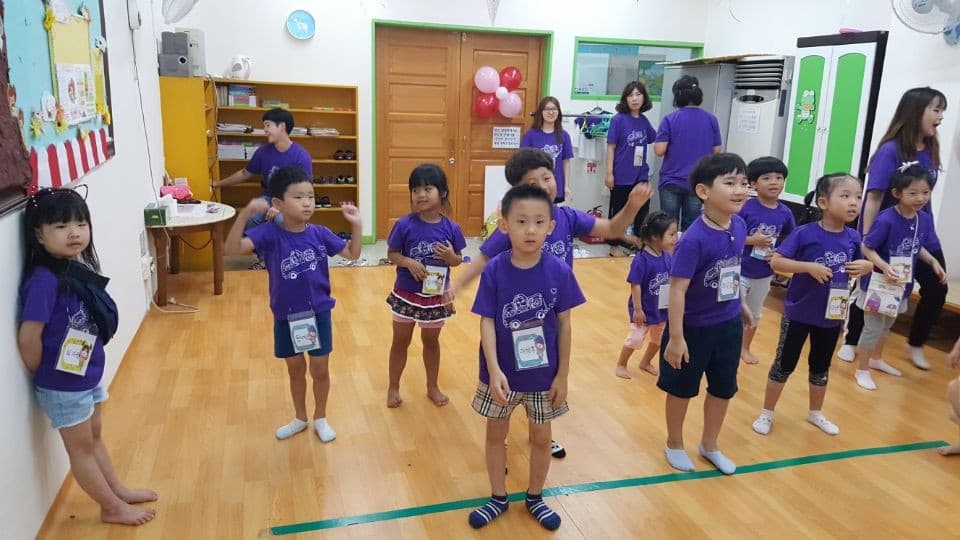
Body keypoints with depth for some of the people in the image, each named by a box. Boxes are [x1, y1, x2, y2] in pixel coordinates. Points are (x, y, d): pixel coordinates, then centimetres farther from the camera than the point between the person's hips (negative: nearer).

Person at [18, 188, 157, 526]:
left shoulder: (77, 267, -3)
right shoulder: (44, 280, -27)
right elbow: (28, 338, -25)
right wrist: (45, 374, -9)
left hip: (87, 376, 8)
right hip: (63, 385, -8)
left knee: (94, 438, 24)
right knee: (81, 447, 11)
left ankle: (118, 491, 41)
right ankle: (112, 508, 27)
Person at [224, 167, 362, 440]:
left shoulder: (319, 234, -9)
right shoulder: (270, 234, -16)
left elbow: (352, 254, 3)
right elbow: (231, 249, -30)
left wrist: (356, 225, -12)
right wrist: (246, 213, -43)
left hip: (318, 313, 1)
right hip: (286, 317, -1)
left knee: (320, 370, 13)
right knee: (295, 370, 18)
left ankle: (320, 418, 36)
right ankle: (300, 418, 40)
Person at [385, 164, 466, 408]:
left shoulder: (451, 228, -10)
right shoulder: (405, 225, -15)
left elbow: (458, 260, 1)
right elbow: (391, 254, -6)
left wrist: (451, 256, -21)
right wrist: (409, 262, -24)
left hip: (436, 296, 1)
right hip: (406, 294, -1)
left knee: (431, 341, 20)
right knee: (400, 341, 14)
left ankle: (433, 386, 38)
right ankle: (393, 388, 31)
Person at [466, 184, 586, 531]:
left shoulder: (559, 272, -13)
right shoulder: (494, 271, -15)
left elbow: (564, 324, -6)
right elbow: (487, 322, -13)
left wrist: (563, 374, -3)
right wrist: (494, 370, -23)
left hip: (543, 374, 1)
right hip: (501, 373, 0)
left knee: (541, 437, 17)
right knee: (496, 434, 17)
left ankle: (535, 498, 41)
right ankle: (499, 498, 39)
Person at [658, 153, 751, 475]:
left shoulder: (739, 226, -6)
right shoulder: (694, 240, -28)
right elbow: (677, 290, -26)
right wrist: (676, 337, -24)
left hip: (729, 326, 7)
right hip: (694, 328, -6)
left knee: (723, 389, 20)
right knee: (682, 389, 14)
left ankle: (709, 446, 42)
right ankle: (674, 444, 38)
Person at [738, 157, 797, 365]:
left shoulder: (785, 213, -6)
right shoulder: (746, 208, -17)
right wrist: (752, 240, -26)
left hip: (764, 274, 5)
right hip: (739, 271, -5)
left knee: (755, 313, 23)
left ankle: (745, 348, 43)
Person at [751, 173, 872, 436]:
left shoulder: (853, 238, -3)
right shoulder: (805, 233, -18)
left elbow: (860, 265, 13)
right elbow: (776, 261, -19)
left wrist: (866, 266, -10)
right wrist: (809, 267, -28)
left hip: (832, 316, 5)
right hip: (798, 313, -4)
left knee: (821, 367, 21)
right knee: (784, 364, 8)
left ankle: (815, 413, 41)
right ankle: (766, 412, 24)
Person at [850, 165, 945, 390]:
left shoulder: (925, 220, -5)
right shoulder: (886, 219, -25)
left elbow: (919, 247, 11)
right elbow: (867, 248, -20)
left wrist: (933, 262, -3)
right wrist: (884, 267, -32)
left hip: (901, 284, 7)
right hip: (878, 283, -7)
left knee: (886, 325, 24)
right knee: (873, 327, 2)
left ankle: (876, 359, 45)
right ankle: (862, 370, 17)